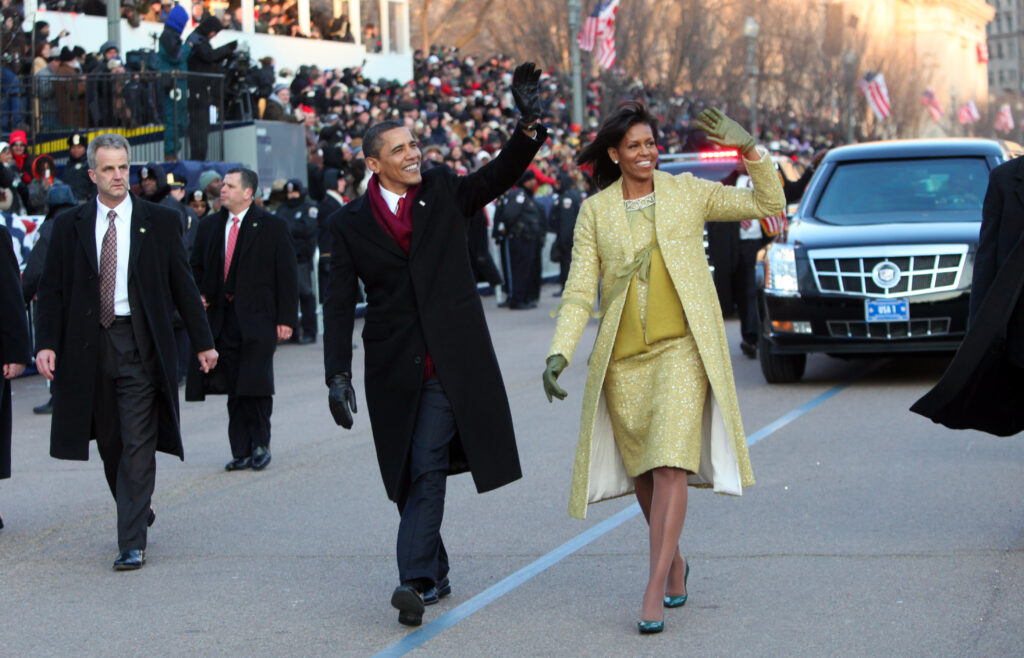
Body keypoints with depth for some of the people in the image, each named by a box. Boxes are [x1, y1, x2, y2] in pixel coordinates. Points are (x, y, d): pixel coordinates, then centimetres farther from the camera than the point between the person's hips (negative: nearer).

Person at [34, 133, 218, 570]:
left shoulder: (159, 222, 4)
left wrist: (203, 342, 5)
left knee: (138, 447, -7)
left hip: (140, 343, -2)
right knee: (110, 444, 11)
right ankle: (137, 512, 34)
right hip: (90, 346, 2)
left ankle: (132, 544, -6)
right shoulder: (69, 225, 7)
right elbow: (51, 290, 6)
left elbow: (183, 285, 7)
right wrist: (46, 343, -6)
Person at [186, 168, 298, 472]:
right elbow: (197, 267, 23)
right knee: (234, 389, 4)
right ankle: (241, 451, 9)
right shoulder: (209, 226, 13)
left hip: (258, 319, -4)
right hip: (223, 320, 4)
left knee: (256, 386, -6)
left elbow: (286, 275, -2)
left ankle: (260, 445, 9)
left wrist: (286, 319, -7)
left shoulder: (272, 227, 0)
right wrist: (199, 296, 3)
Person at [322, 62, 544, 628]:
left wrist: (529, 125, -15)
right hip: (393, 368, 1)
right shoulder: (350, 223, 3)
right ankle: (435, 573, 22)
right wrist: (337, 374, -6)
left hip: (449, 362, -1)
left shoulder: (443, 190, 6)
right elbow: (339, 304, 2)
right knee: (411, 475, 8)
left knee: (428, 468, -12)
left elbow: (499, 177, 3)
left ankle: (415, 579, -15)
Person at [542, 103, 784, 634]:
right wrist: (559, 353, -11)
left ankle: (655, 590, -14)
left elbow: (769, 204, 9)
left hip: (682, 349, -2)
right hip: (623, 358, 2)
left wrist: (750, 149, -5)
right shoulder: (595, 212, 6)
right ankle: (674, 561, 34)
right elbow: (580, 289, 1)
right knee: (643, 472, 10)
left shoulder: (687, 193, 6)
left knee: (671, 465, -15)